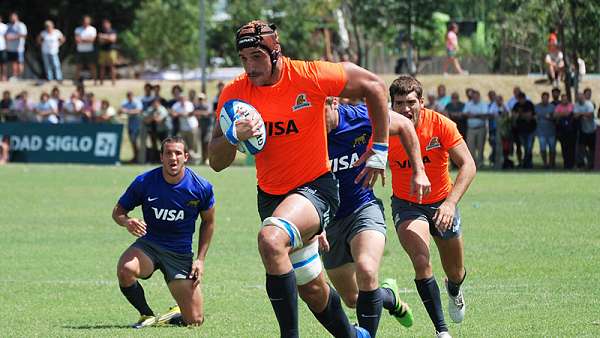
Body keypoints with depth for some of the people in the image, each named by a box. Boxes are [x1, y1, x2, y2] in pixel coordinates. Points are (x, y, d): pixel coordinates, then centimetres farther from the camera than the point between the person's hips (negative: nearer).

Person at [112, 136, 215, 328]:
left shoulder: (202, 188, -10)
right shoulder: (144, 182, -12)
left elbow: (208, 222, 8)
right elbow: (118, 211, 1)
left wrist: (200, 260, 3)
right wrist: (127, 222, -23)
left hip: (181, 254, 0)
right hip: (148, 245, 0)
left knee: (195, 321, -6)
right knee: (125, 269, -36)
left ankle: (176, 314, 33)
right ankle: (147, 315, -9)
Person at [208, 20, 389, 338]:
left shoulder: (311, 76, -17)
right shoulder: (234, 93, -7)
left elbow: (374, 86, -4)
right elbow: (216, 162, -6)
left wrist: (379, 151, -1)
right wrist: (233, 136, -28)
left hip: (316, 188, -5)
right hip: (271, 195, 5)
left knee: (270, 239, -35)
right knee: (312, 290, 14)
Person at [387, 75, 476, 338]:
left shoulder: (440, 125, -21)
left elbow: (468, 165, -22)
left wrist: (451, 202, -33)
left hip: (442, 203, 1)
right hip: (406, 205, -1)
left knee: (456, 274, 14)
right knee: (421, 261, -26)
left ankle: (454, 291, 54)